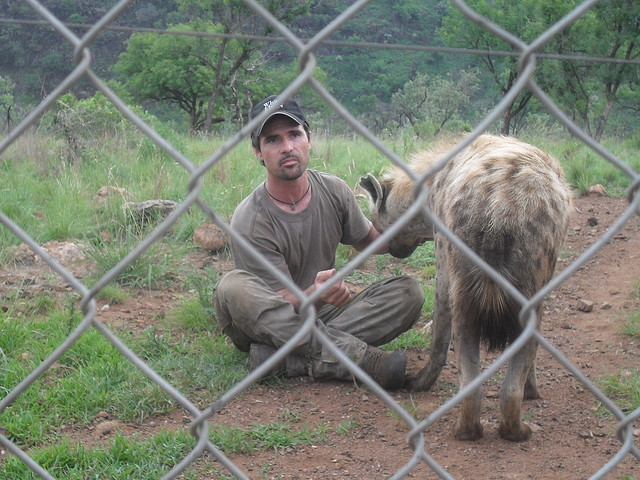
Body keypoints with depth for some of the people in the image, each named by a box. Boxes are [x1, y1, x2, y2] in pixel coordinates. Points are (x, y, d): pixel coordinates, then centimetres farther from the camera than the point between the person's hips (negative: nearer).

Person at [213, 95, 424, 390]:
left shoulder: (334, 191, -2)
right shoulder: (249, 222, -18)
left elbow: (368, 241, 14)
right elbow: (281, 305, -18)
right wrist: (316, 294, -42)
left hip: (324, 315, 4)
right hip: (266, 325, -4)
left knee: (409, 292, -15)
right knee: (234, 286, -35)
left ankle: (286, 360, -29)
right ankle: (366, 360, -42)